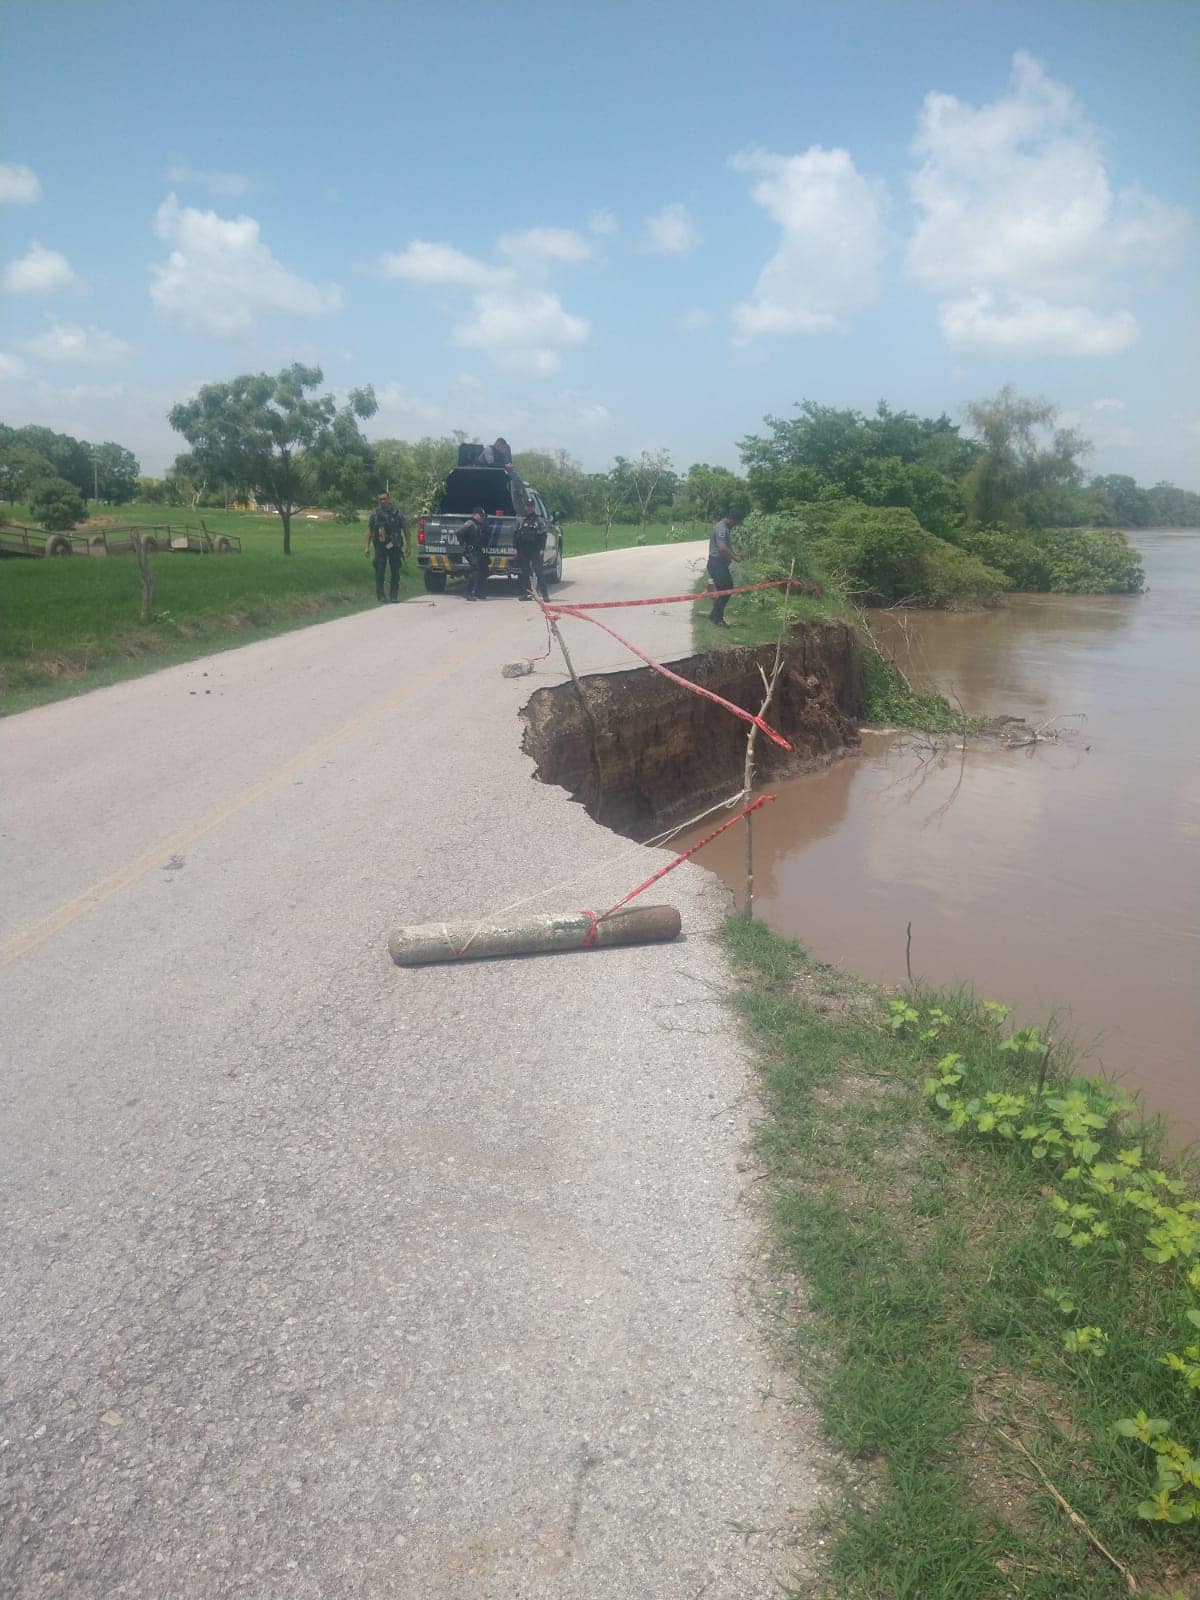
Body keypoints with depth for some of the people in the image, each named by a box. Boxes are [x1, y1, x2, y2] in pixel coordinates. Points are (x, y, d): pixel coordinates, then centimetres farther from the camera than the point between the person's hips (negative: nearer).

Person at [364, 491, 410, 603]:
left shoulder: (398, 512, -1)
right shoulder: (375, 513, 3)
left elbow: (405, 529, 2)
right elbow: (370, 530, 9)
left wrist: (408, 546, -2)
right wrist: (367, 546, 5)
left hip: (395, 546, 0)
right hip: (380, 546, 0)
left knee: (395, 571, 3)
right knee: (379, 570, -2)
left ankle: (394, 595, 12)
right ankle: (380, 594, 5)